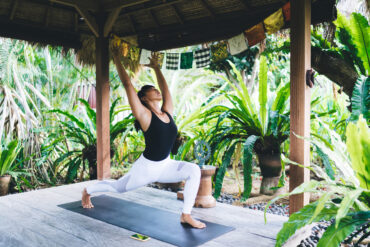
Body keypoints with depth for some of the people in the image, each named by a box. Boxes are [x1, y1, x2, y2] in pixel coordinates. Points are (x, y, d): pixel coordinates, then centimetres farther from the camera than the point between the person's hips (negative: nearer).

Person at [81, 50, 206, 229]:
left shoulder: (168, 113, -1)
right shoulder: (144, 115, -16)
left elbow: (165, 88, 12)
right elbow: (127, 84, -16)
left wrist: (156, 67, 22)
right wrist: (117, 59, -7)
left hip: (165, 166, 5)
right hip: (146, 168, -5)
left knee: (194, 170, -18)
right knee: (118, 187, 18)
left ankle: (186, 215, -10)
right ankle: (88, 190, 48)